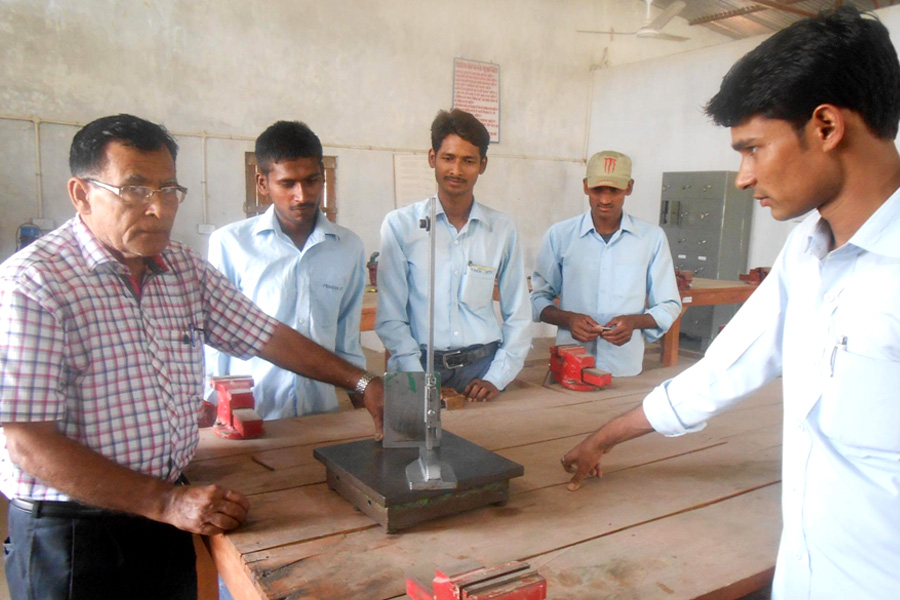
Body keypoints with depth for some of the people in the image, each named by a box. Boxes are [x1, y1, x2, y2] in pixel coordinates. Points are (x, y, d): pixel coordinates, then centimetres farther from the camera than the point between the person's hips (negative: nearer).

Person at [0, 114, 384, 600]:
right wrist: (165, 502, -23)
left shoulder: (184, 267, 3)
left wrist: (361, 381, 0)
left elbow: (265, 336, 7)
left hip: (172, 512, 6)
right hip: (72, 537, -6)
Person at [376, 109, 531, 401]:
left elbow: (518, 317, 8)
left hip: (483, 368, 2)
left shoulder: (502, 228, 6)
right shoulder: (400, 224, -1)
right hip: (420, 366, -1)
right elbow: (390, 318, -2)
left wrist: (496, 378, -3)